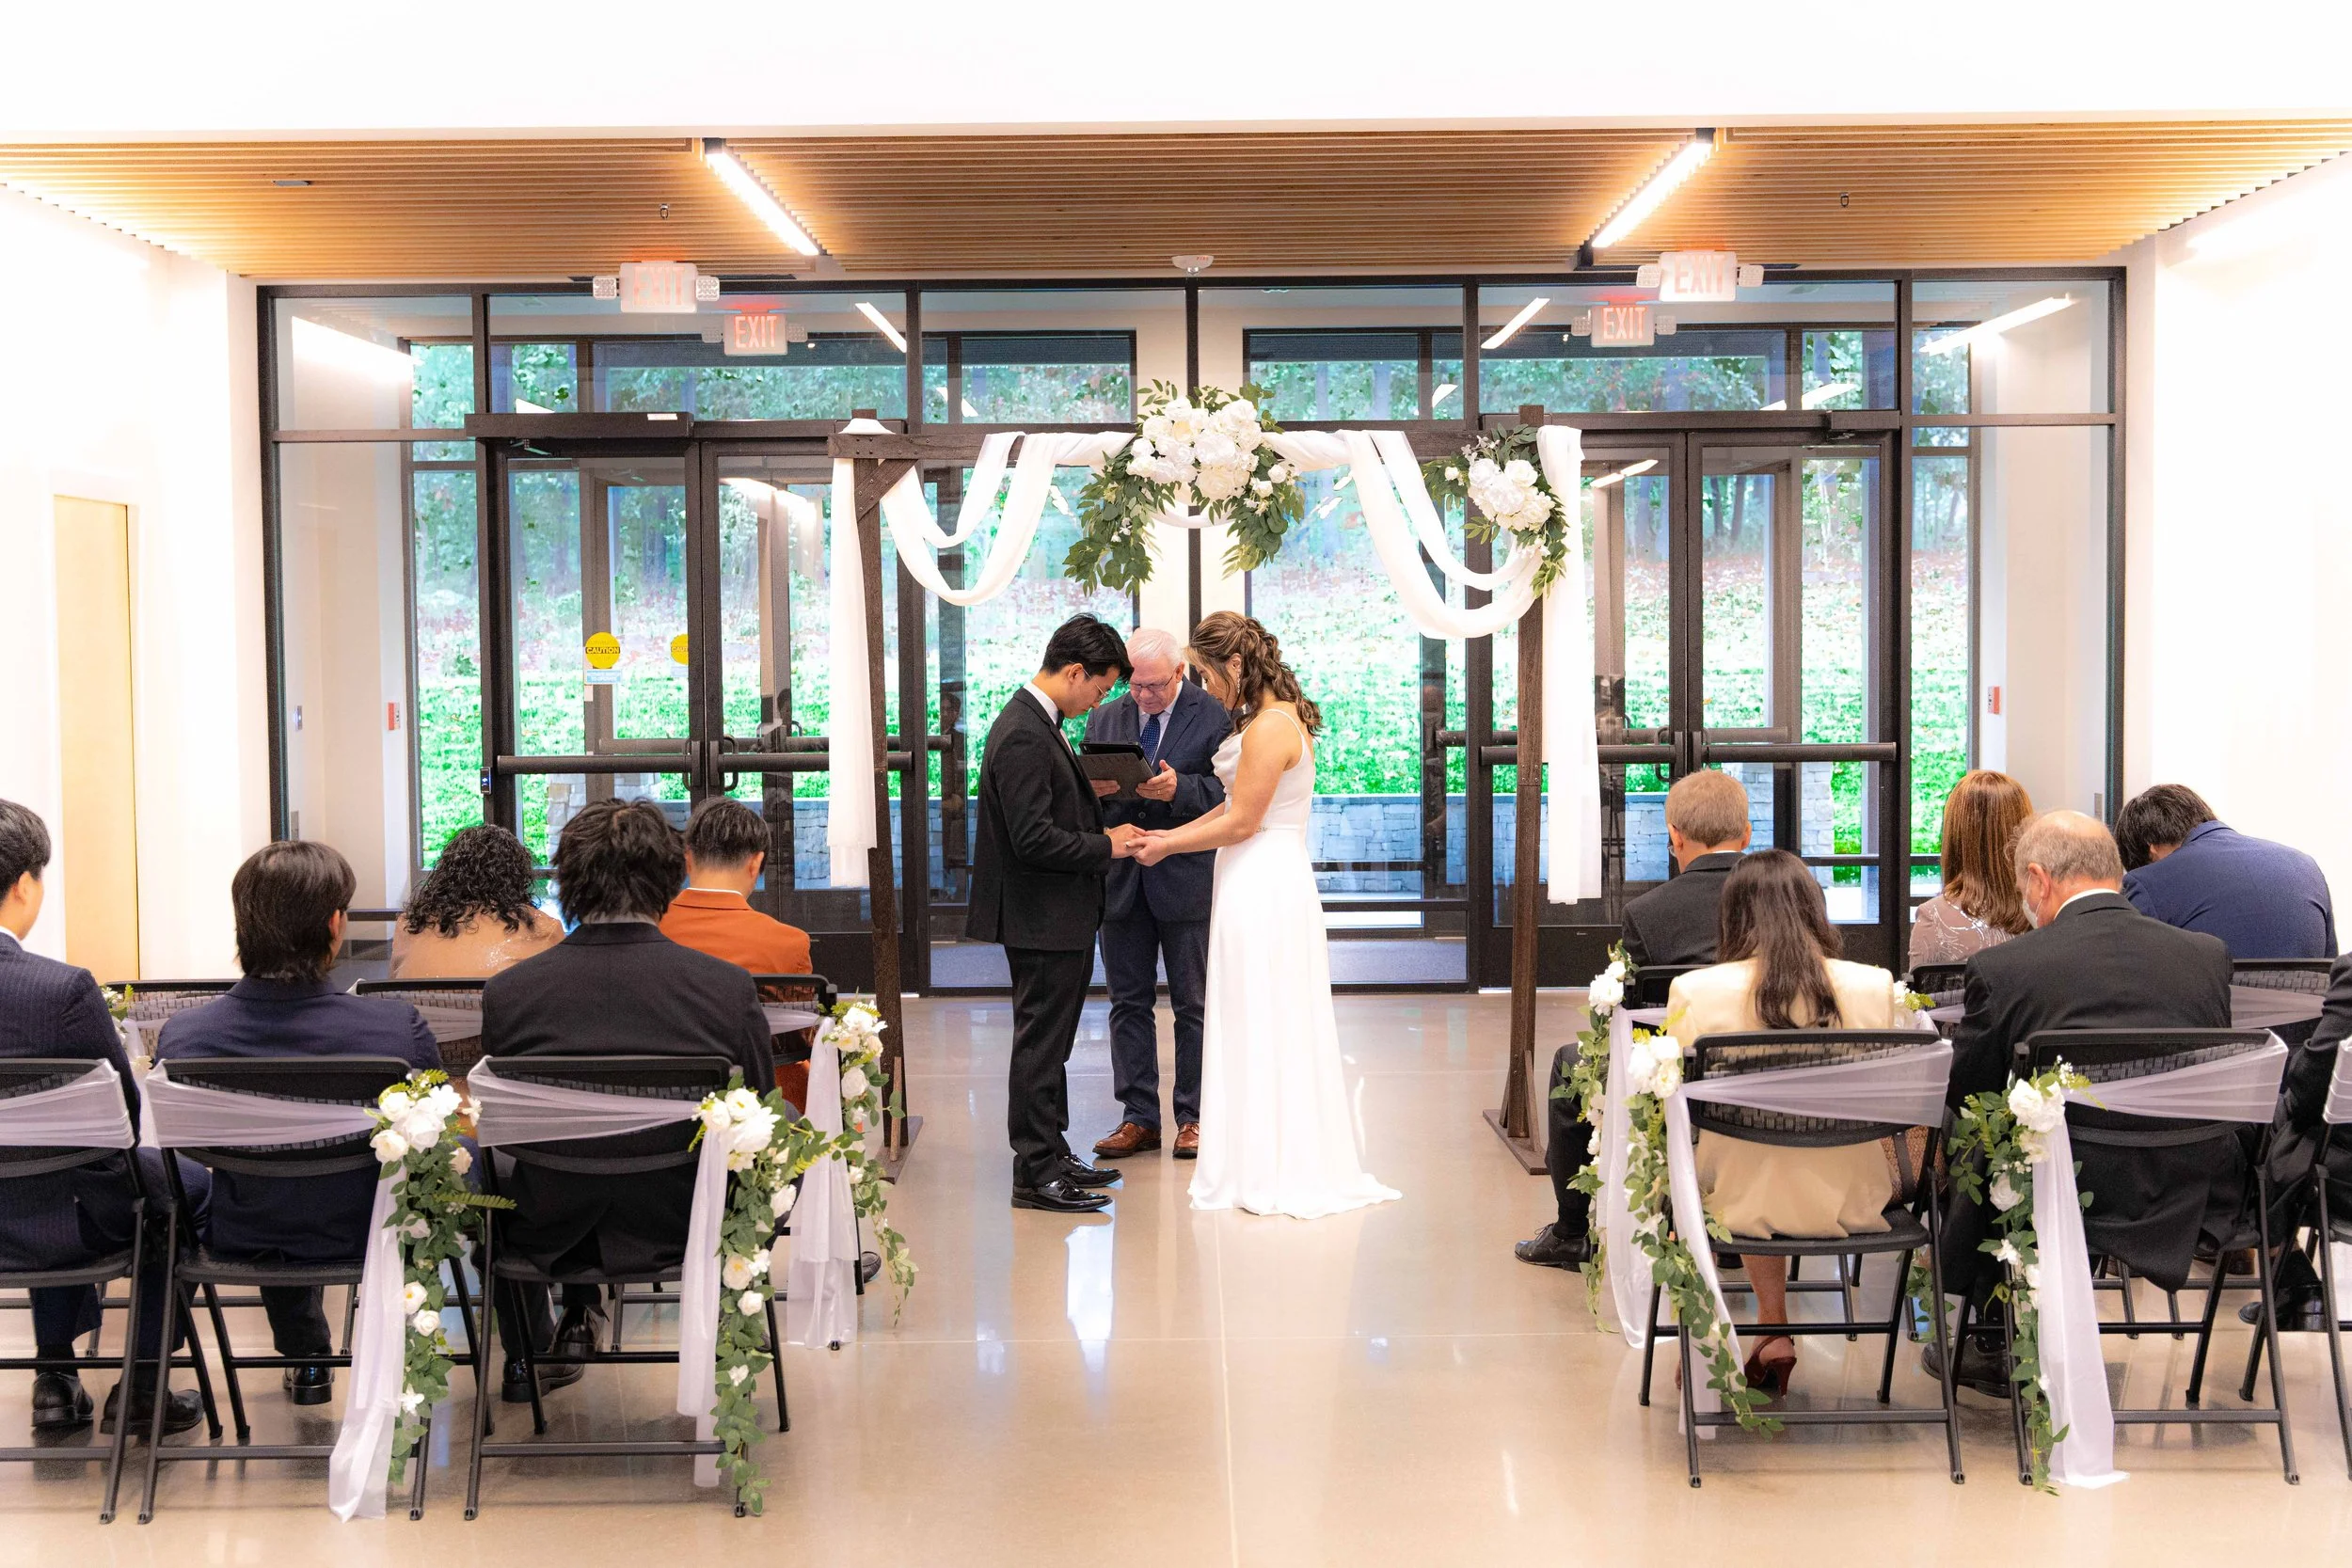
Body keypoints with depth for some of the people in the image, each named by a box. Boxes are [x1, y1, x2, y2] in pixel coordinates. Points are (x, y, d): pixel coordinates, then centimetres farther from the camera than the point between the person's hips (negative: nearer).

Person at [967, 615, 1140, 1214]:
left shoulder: (1037, 724, 11)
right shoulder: (1023, 736, -22)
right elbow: (1034, 840, -26)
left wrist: (1100, 830, 6)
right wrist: (1106, 846, -15)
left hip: (1060, 917, 11)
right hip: (1043, 918, -11)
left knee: (1049, 1041, 17)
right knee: (1040, 1044, -3)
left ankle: (1051, 1156, 27)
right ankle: (1035, 1174, 4)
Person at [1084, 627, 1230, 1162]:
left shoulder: (1214, 717, -5)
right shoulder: (1104, 719, 10)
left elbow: (1228, 793, -12)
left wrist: (1178, 790, -26)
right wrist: (1093, 788, -12)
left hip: (1186, 881, -4)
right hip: (1121, 880, 4)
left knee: (1193, 1004, 5)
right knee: (1129, 1002, 8)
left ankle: (1194, 1118, 14)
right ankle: (1139, 1118, 15)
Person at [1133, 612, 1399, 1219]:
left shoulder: (1269, 728, -19)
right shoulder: (1280, 716, 13)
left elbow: (1240, 822, -18)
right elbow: (1236, 805, 15)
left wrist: (1166, 846, -8)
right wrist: (1175, 834, 10)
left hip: (1263, 889, -10)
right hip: (1269, 882, 10)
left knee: (1258, 1027, -2)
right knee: (1277, 1028, 14)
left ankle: (1267, 1173, 7)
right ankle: (1290, 1165, 21)